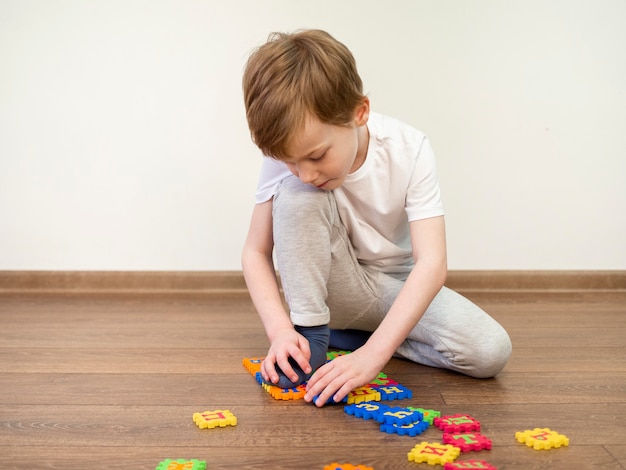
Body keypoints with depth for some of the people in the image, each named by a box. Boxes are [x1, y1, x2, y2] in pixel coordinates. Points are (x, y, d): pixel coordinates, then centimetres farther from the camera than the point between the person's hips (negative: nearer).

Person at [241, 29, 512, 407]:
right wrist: (280, 330, -30)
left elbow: (433, 263, -31)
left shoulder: (409, 150, -25)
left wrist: (371, 354, -42)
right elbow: (256, 251, -12)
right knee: (295, 194, -29)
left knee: (491, 352, -24)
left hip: (396, 288, 1)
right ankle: (310, 336, -17)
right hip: (331, 288, 0)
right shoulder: (286, 157, -19)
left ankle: (351, 337, -7)